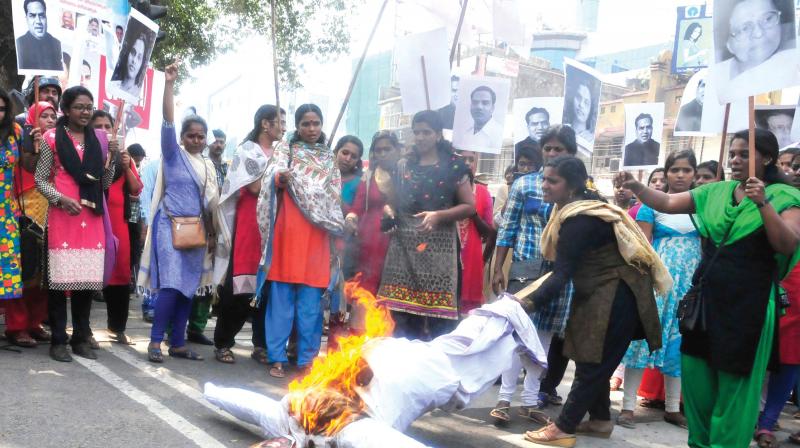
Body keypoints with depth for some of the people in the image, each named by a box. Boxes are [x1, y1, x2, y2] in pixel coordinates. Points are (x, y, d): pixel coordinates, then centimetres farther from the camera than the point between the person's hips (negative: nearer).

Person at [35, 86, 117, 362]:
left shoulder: (99, 138, 12)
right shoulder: (52, 138, 2)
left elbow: (106, 183, 12)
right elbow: (40, 179, 2)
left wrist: (112, 157, -2)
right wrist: (61, 199, -13)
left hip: (92, 217, 3)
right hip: (62, 215, -3)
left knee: (88, 278, 4)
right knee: (60, 277, -4)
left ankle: (81, 338, 15)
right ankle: (58, 340, 6)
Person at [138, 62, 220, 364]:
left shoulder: (208, 165, 15)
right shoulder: (173, 154, -1)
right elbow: (167, 123, -14)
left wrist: (212, 230, 12)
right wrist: (169, 84, -23)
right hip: (171, 225, -6)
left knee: (189, 287, 5)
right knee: (171, 285, -15)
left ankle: (178, 343, 12)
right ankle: (155, 341, -7)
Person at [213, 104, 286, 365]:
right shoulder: (247, 150, -1)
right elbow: (255, 187, -13)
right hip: (248, 224, -5)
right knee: (237, 286, -4)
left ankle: (261, 345, 10)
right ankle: (223, 343, 4)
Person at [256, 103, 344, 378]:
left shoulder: (329, 157, 17)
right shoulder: (285, 149, 7)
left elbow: (335, 197, 18)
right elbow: (273, 177, -10)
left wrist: (337, 227, 9)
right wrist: (281, 178, -32)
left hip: (317, 235, 3)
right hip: (288, 231, -3)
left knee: (311, 300, 2)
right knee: (282, 297, -3)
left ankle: (307, 358, 8)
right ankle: (277, 357, 3)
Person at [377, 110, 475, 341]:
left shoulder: (453, 166, 3)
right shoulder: (403, 165, 14)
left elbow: (469, 206, 0)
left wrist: (438, 215, -15)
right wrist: (389, 210, 1)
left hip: (438, 248, -3)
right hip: (404, 246, 3)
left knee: (437, 316, -8)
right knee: (402, 315, -1)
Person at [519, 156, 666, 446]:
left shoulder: (579, 220, -24)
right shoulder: (582, 207, 7)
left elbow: (562, 273, -27)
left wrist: (530, 302, -33)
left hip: (616, 294, -10)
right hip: (604, 292, 10)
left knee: (593, 363, -4)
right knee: (592, 359, 14)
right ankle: (600, 420, 23)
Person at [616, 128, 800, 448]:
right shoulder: (715, 192, 8)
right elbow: (667, 203, 6)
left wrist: (763, 204, -24)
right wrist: (637, 187, -10)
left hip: (748, 301, -5)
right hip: (706, 295, 5)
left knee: (734, 380, 4)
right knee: (696, 370, 12)